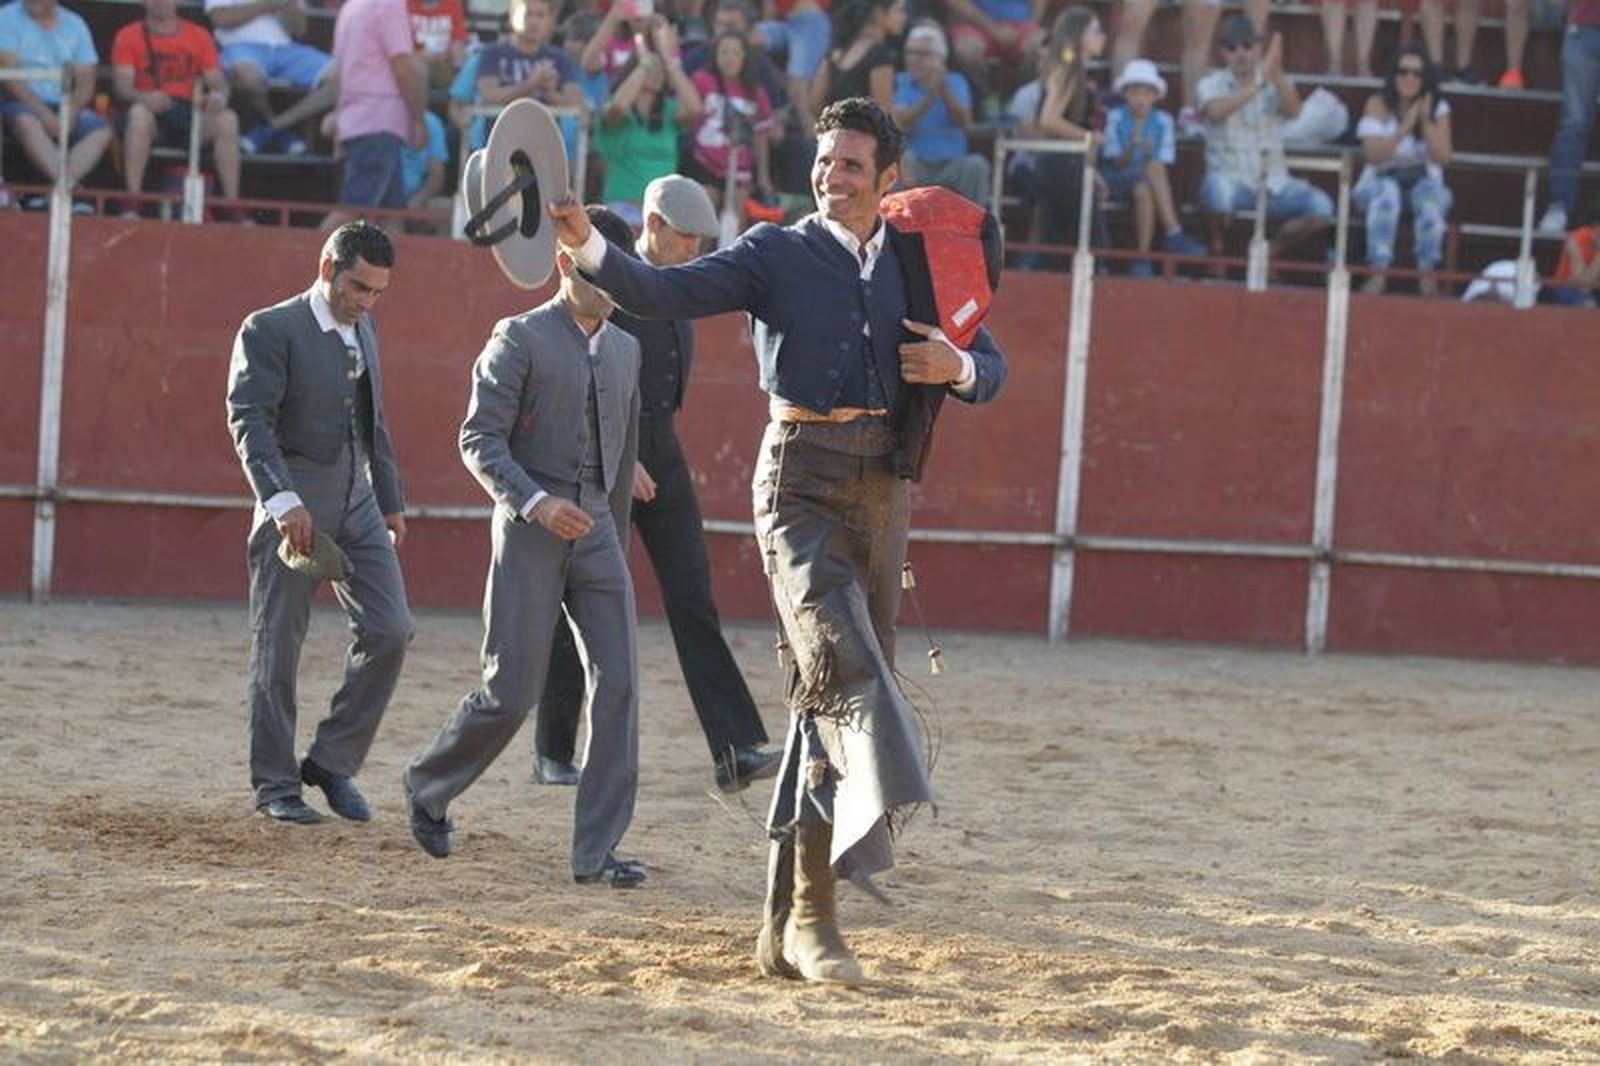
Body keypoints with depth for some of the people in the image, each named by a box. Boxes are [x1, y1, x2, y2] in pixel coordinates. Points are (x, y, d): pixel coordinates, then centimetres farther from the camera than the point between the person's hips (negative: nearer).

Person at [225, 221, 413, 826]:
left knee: (390, 631, -3)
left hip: (357, 503, 7)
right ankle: (275, 783, 8)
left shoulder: (364, 332, 15)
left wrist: (391, 501, 23)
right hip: (294, 506, -7)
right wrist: (283, 501, -29)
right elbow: (249, 420, -18)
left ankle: (333, 763, 9)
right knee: (278, 645, 0)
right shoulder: (271, 331, -8)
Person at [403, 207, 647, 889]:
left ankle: (598, 851, -7)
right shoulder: (521, 339, -3)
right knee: (512, 692, -5)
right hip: (530, 528, -5)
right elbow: (479, 440, -9)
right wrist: (535, 501, -22)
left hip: (596, 529, 5)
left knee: (618, 683, -8)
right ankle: (428, 787, 22)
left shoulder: (625, 349, 16)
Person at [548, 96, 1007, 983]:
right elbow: (664, 293, -8)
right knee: (841, 662, -25)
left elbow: (990, 369, 20)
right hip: (801, 480, -5)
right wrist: (589, 247, -26)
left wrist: (955, 366, -4)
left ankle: (790, 923, 9)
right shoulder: (776, 253, 4)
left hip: (882, 487, 5)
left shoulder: (916, 268, 16)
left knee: (828, 706, 5)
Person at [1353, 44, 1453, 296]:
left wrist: (1426, 121, -18)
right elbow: (1373, 154, -13)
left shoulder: (1438, 108, 1)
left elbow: (1442, 157, -8)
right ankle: (1378, 272, -43)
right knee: (1386, 193, -37)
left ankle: (1428, 274, -34)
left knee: (1430, 195, -35)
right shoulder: (1378, 105, -4)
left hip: (1424, 181, 1)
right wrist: (1404, 127, -21)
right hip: (1381, 180, -1)